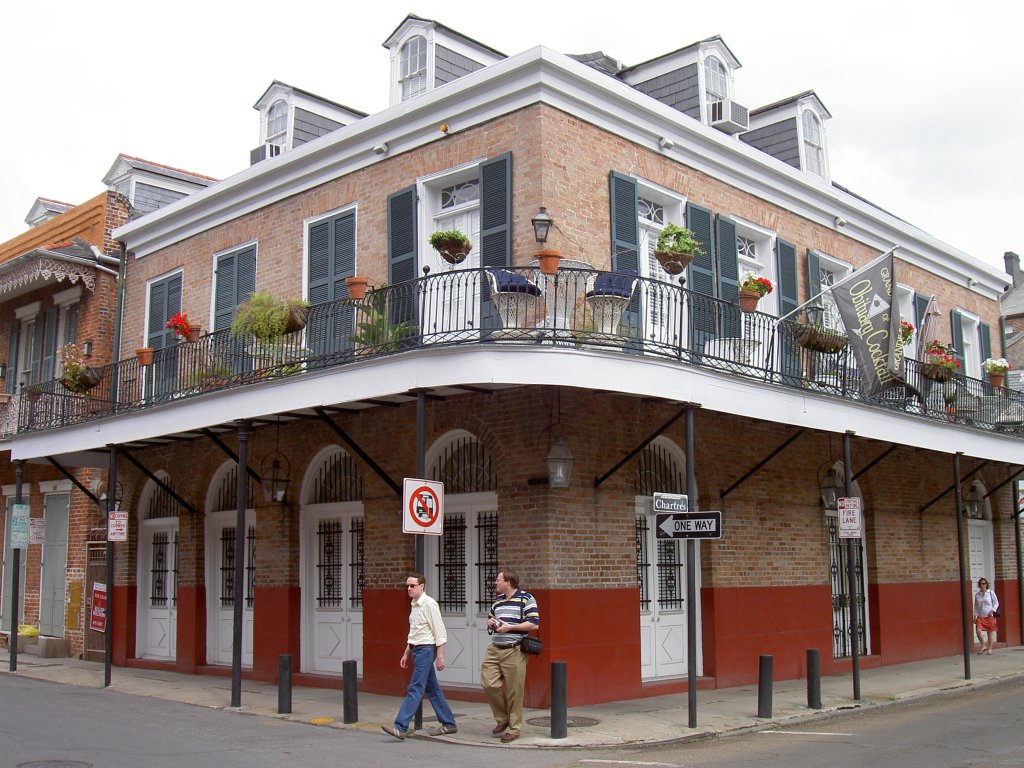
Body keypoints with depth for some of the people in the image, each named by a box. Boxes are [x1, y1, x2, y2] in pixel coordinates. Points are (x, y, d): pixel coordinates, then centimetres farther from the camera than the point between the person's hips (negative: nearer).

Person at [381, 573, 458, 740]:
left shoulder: (429, 604, -14)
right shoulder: (414, 605, 13)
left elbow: (440, 632, -16)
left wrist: (440, 656, -19)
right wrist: (406, 653, 23)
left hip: (426, 650, -9)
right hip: (417, 650, 9)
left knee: (415, 689, -10)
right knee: (432, 689, 13)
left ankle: (400, 728, -12)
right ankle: (448, 724, 22)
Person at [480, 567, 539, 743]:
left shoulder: (526, 598, -6)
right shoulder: (497, 600, 16)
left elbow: (534, 624, -13)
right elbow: (490, 617, 32)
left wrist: (509, 627, -15)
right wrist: (490, 622, 7)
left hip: (514, 651, -7)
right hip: (494, 649, 7)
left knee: (514, 691, -1)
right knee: (489, 684, -1)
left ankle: (514, 728, 12)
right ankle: (503, 719, 20)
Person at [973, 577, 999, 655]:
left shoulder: (991, 592, -1)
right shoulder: (977, 594, 7)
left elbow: (996, 603, 2)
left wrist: (992, 610, -13)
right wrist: (975, 616, 7)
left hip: (989, 616, -2)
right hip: (980, 616, 2)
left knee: (990, 632, 3)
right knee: (978, 631, -14)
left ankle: (989, 649, 15)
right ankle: (983, 646, 4)